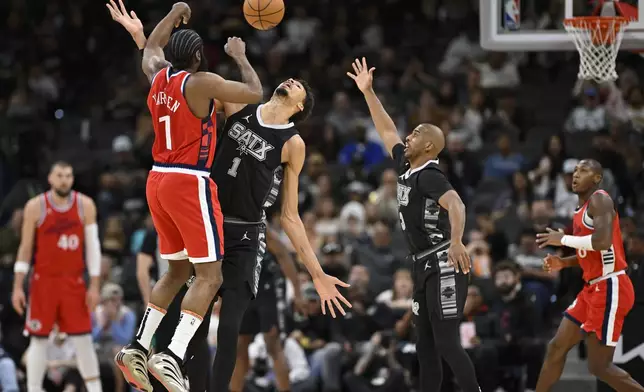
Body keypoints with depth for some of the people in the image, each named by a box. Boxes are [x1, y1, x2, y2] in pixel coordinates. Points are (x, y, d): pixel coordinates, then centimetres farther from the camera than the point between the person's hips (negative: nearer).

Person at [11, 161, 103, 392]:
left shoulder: (85, 206, -1)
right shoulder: (35, 207, -4)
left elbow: (93, 246, 0)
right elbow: (25, 248, 1)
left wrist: (95, 285, -5)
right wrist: (18, 287, -2)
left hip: (74, 282, 1)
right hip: (44, 281, -1)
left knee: (83, 339, 1)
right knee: (38, 340, 2)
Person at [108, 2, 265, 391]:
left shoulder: (157, 76, 8)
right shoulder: (201, 82, -13)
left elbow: (152, 47, 31)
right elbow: (255, 93, -6)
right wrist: (239, 55, 9)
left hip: (159, 181, 8)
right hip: (191, 183, -8)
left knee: (178, 271, 21)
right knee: (210, 276, -6)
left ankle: (138, 347, 13)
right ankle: (172, 356, -22)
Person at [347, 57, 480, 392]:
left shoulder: (429, 176, -15)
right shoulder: (407, 169, 11)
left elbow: (455, 204, -33)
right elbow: (387, 131, 25)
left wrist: (456, 241, -51)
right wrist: (368, 92, 24)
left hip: (443, 267, -10)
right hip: (424, 268, 10)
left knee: (447, 344, -13)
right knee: (425, 346, 9)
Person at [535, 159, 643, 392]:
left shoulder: (599, 200, -12)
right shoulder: (582, 209, 18)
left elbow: (603, 242, -28)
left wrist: (564, 239, -15)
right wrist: (564, 263, 13)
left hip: (610, 288, -10)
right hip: (593, 288, 10)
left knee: (599, 366, -7)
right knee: (557, 347, 11)